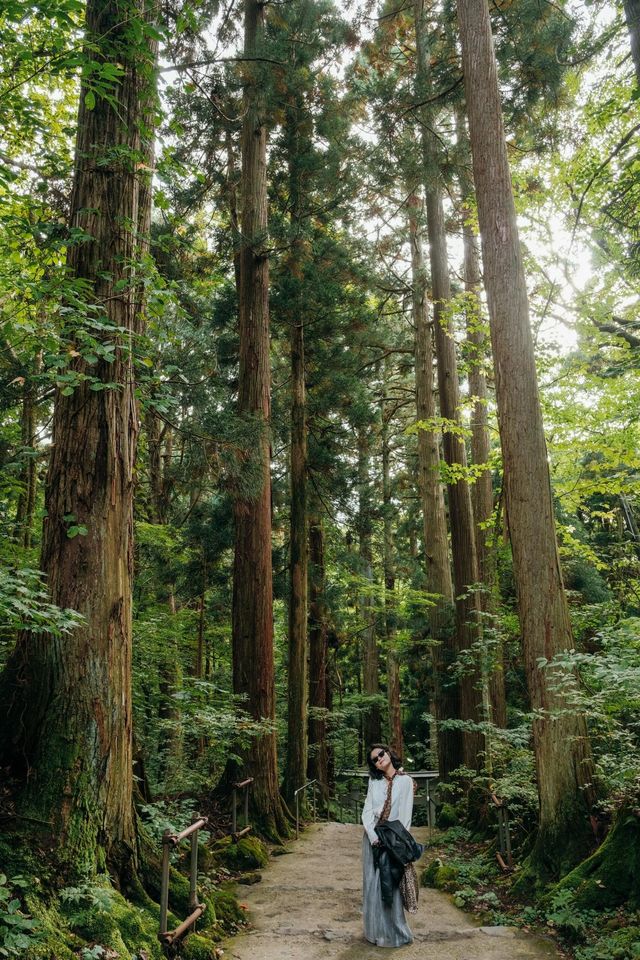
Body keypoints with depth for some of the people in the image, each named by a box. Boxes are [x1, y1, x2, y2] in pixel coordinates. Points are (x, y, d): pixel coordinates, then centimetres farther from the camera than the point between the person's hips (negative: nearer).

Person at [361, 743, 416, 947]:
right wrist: (374, 837, -13)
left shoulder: (405, 781, -2)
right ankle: (376, 932, 18)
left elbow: (405, 815, -5)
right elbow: (367, 811, 1)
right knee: (372, 884, 5)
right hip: (373, 838, 3)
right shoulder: (374, 781, 7)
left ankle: (394, 933, 10)